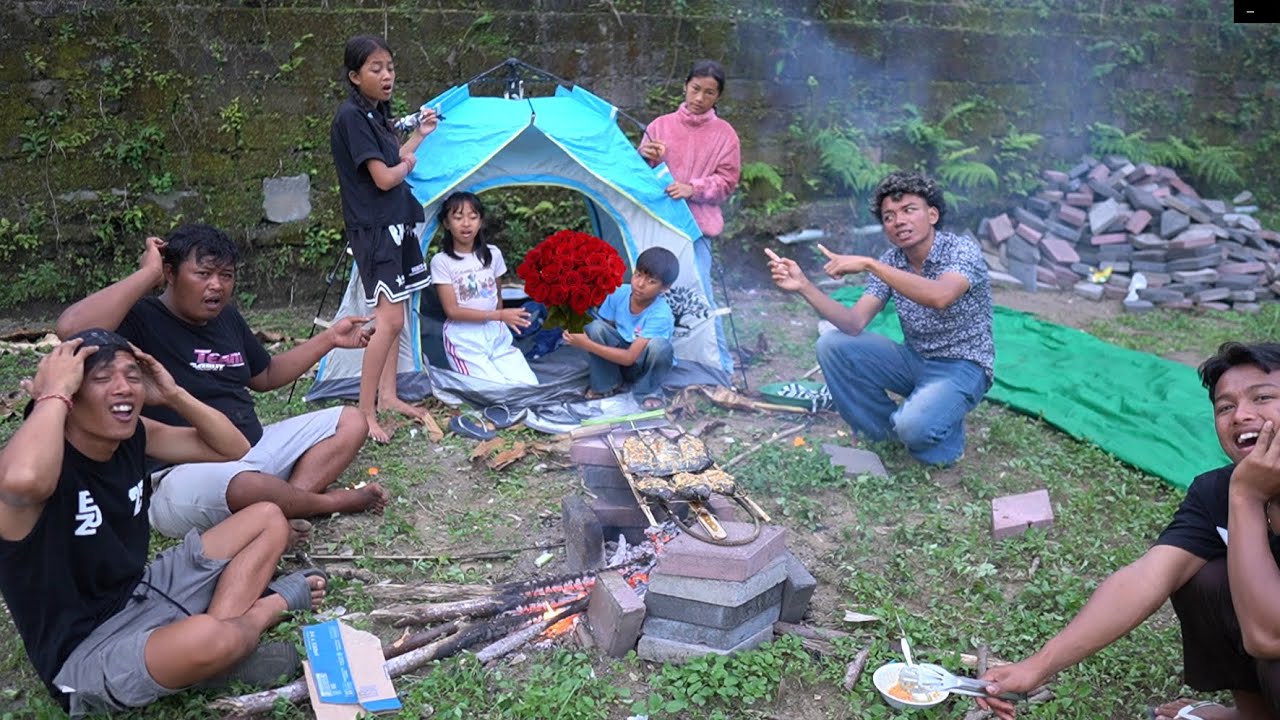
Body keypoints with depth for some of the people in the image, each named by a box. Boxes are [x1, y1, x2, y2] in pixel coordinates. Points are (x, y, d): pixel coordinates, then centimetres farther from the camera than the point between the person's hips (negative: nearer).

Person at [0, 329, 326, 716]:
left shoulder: (133, 436, -1)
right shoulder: (46, 457, -24)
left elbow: (234, 448, 7)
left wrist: (173, 394, -8)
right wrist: (55, 394, -34)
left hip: (145, 590, 9)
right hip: (86, 650, -8)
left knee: (268, 519, 11)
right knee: (209, 639, -39)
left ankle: (226, 623, -11)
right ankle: (267, 606, -2)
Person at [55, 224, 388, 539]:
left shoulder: (227, 317, 13)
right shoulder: (142, 319, -12)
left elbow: (264, 376, 28)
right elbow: (72, 328, -35)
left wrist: (329, 339, 23)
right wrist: (148, 273, -26)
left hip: (253, 449, 9)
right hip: (184, 474, -9)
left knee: (351, 421, 5)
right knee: (246, 486, -42)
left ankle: (293, 502, -21)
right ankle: (328, 502, -9)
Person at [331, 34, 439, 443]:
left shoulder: (377, 114, 14)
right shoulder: (351, 116, -14)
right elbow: (383, 178, -18)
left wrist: (420, 135, 20)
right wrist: (407, 164, 2)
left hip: (395, 224, 9)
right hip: (373, 229, -9)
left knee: (393, 316, 12)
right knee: (389, 319, -14)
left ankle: (387, 395, 22)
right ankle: (365, 411, -8)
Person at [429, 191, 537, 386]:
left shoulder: (492, 254, 3)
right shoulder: (441, 261, -9)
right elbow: (452, 310, -13)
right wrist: (499, 315, -18)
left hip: (496, 335, 4)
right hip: (465, 340, -4)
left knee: (529, 385, -12)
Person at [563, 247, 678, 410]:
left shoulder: (660, 315, -31)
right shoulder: (618, 293, -17)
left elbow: (630, 357, -33)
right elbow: (603, 331, -4)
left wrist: (587, 345, -37)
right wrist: (582, 337, -27)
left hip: (642, 362, -4)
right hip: (617, 354, 4)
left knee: (659, 345, -36)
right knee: (595, 327, -24)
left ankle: (647, 391, -9)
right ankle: (605, 384, -5)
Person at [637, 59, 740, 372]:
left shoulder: (724, 134, 6)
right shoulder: (661, 125, 10)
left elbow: (726, 182, 2)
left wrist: (693, 188, -15)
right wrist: (645, 157, -11)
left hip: (697, 225, -2)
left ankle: (720, 363, 5)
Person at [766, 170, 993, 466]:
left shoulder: (962, 250, -19)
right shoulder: (890, 263, -3)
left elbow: (940, 297, -41)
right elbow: (854, 324, -12)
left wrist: (869, 264, -39)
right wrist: (803, 286, -24)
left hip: (962, 367, -6)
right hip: (914, 360, 6)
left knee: (913, 425, -34)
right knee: (832, 345, -11)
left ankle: (945, 435, 6)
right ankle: (889, 429, 5)